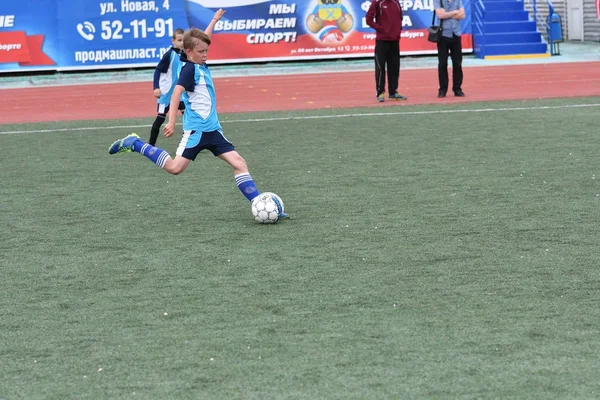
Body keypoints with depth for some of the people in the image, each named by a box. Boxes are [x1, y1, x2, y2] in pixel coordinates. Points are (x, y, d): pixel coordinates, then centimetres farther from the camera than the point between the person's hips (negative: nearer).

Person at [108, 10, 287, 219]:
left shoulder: (201, 65, 12)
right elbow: (176, 92, -26)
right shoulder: (190, 69, -13)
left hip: (212, 129, 9)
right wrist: (172, 121, -37)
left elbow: (203, 39, 32)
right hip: (196, 129, -8)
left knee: (239, 163, 0)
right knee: (175, 167, -13)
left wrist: (215, 20, 44)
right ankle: (135, 144, 3)